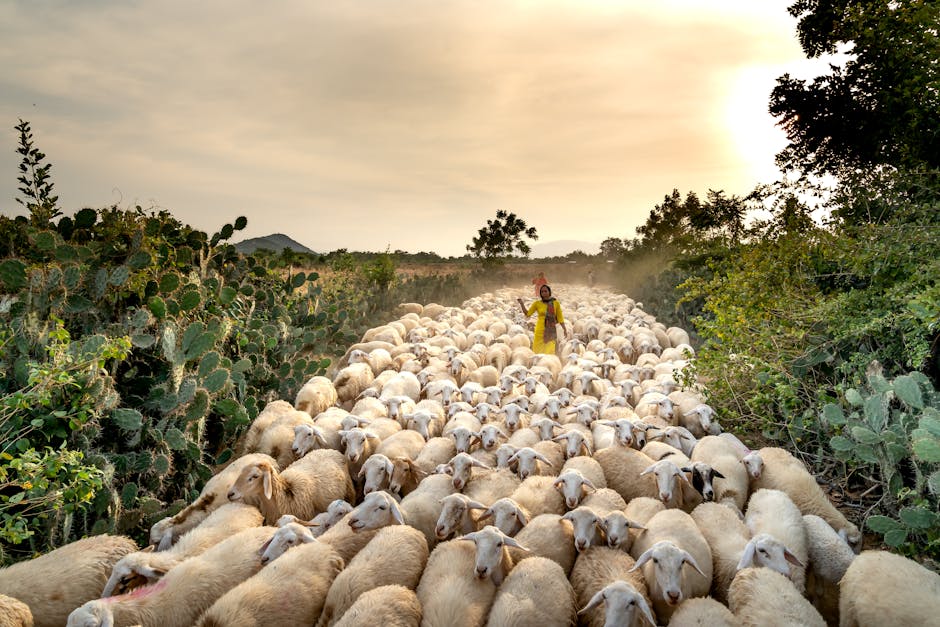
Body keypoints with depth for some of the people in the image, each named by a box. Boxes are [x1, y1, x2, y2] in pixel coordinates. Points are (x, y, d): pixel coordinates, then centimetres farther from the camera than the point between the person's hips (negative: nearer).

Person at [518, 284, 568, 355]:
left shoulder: (556, 303, 3)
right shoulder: (537, 303, 3)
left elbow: (560, 318, 5)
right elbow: (527, 314, 2)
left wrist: (565, 329, -3)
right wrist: (521, 303, -8)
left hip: (551, 331, 0)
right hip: (540, 331, 0)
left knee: (550, 351, -7)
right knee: (538, 352, -1)